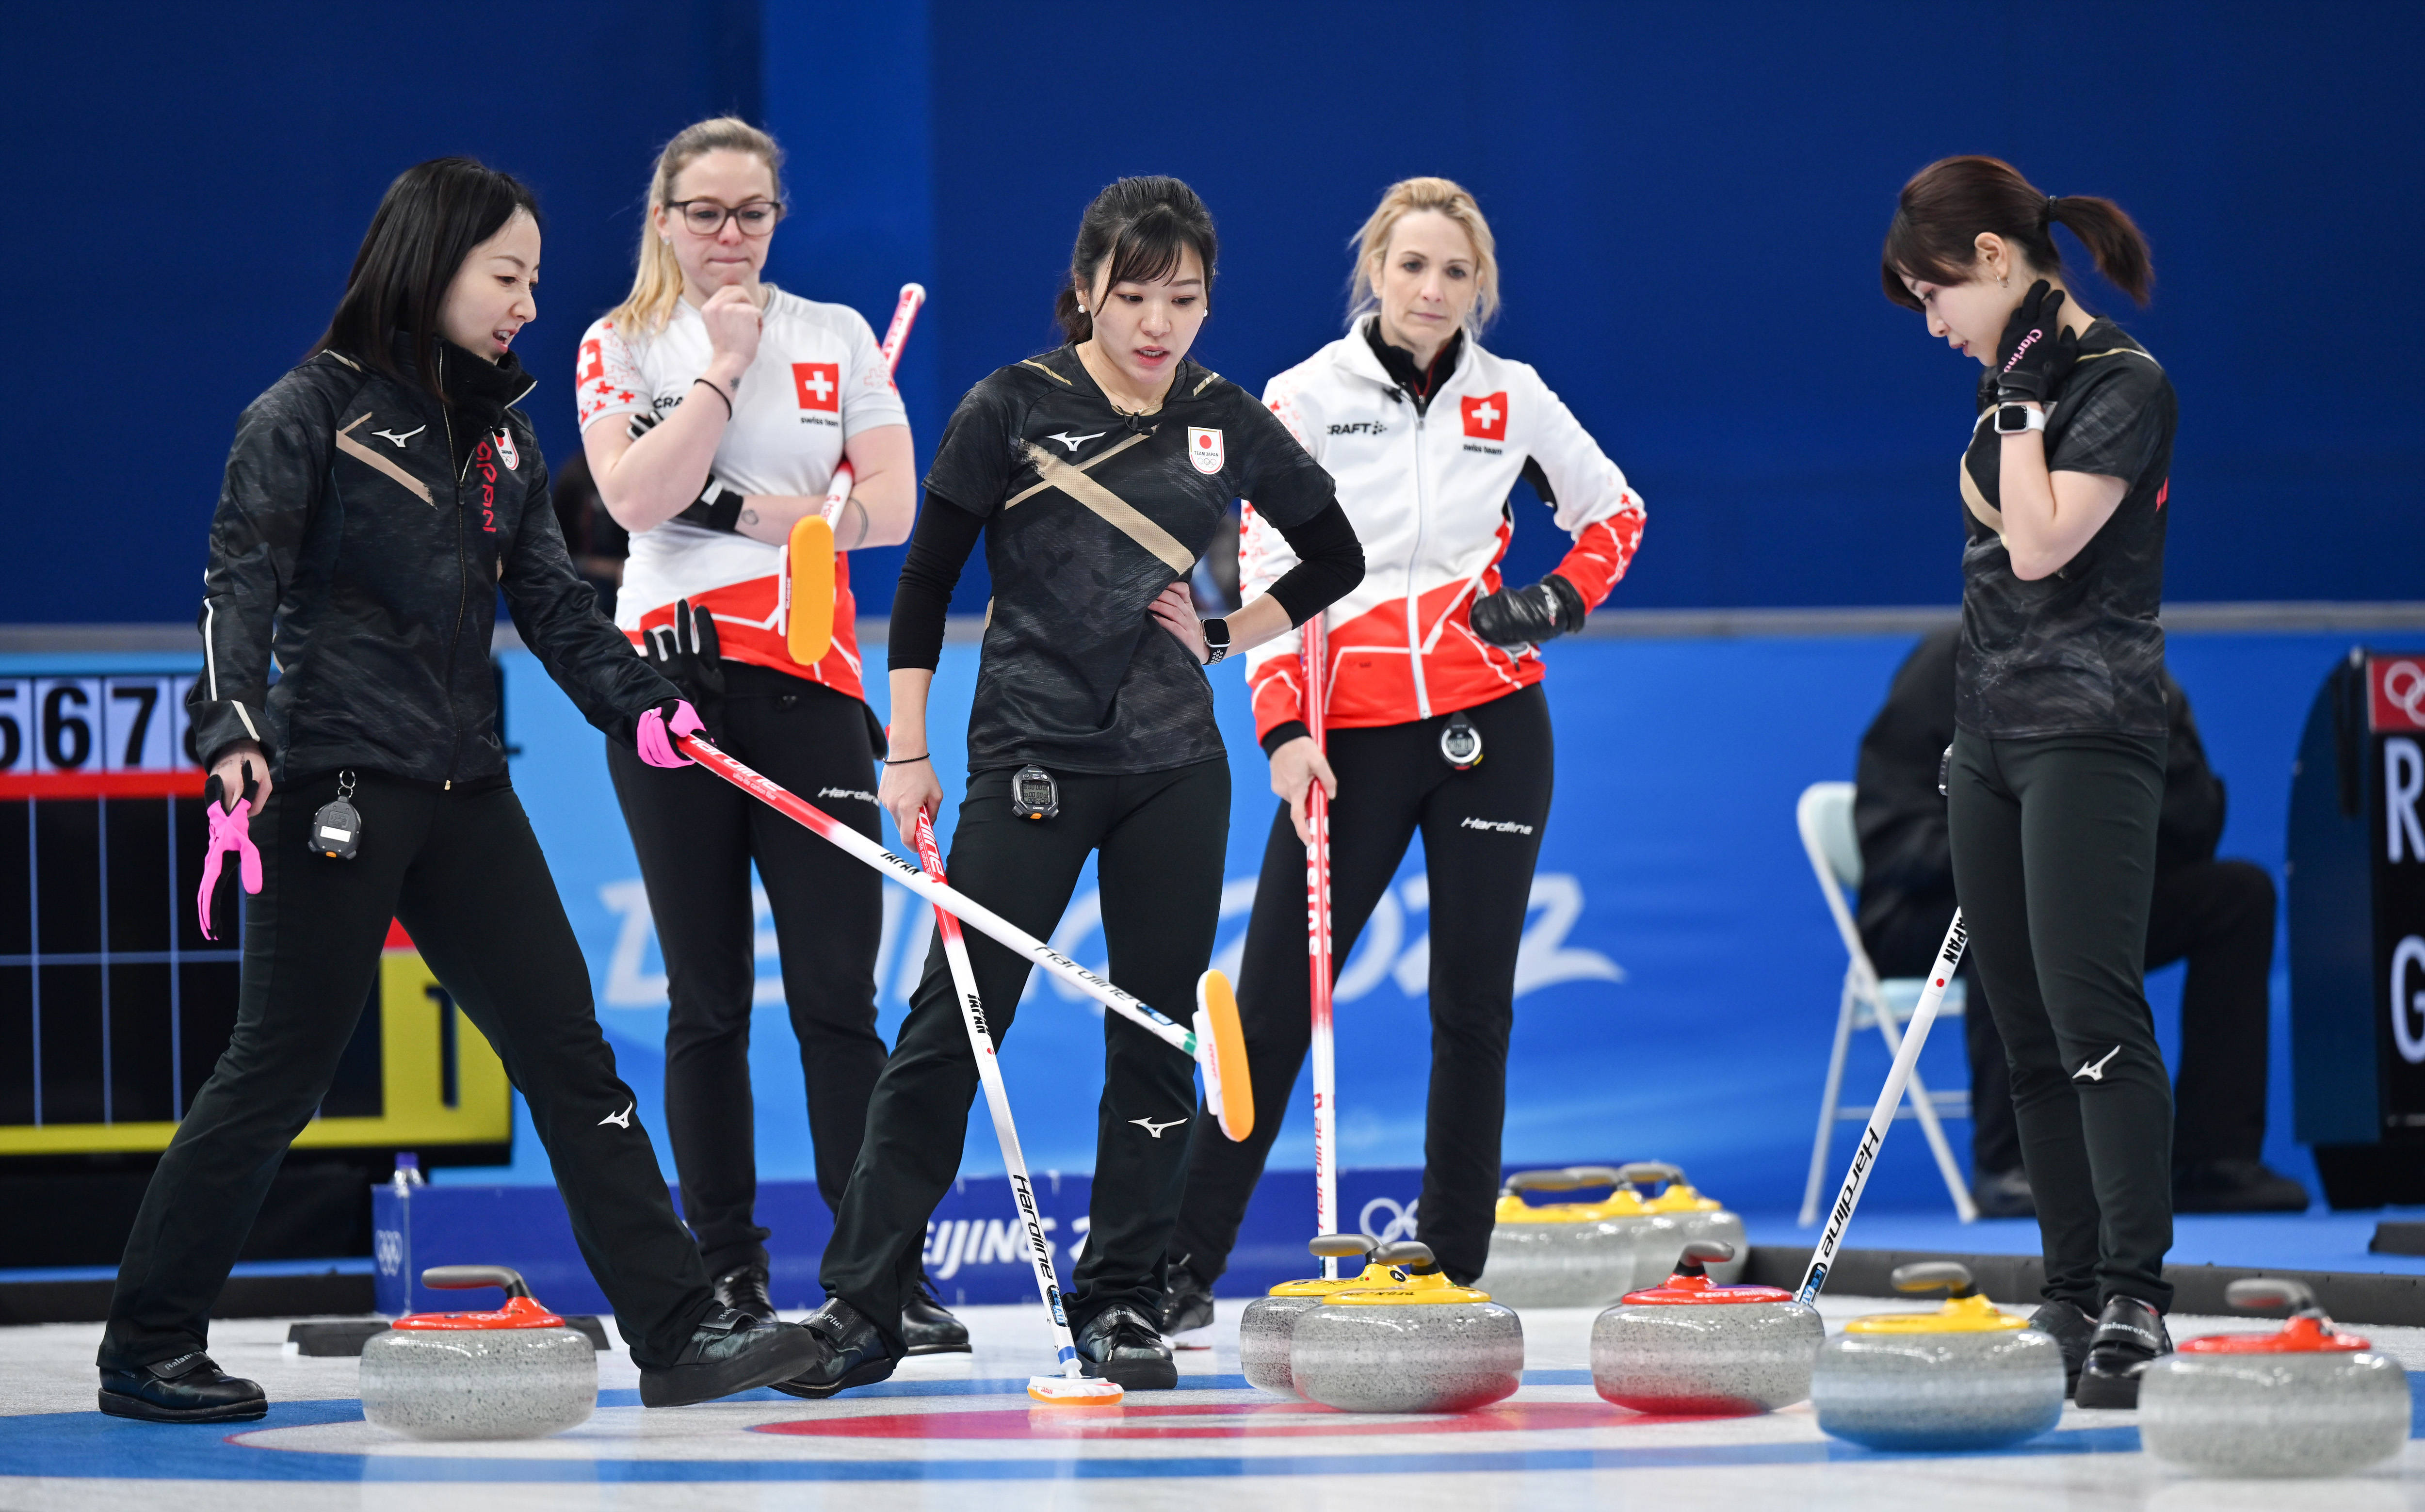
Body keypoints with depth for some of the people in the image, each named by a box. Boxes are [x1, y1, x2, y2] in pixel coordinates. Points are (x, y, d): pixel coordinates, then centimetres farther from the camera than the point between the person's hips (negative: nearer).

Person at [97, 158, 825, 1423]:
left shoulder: (502, 428, 15)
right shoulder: (311, 414, -5)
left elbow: (550, 597, 14)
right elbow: (241, 585, -13)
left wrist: (638, 703, -1)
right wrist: (233, 728, -27)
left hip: (462, 792, 7)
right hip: (335, 784, -7)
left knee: (566, 1050, 2)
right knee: (279, 1073, -3)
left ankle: (680, 1332, 2)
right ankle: (145, 1353, 9)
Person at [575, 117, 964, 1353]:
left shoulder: (839, 338, 9)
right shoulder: (620, 348, 6)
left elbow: (889, 508, -1)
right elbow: (636, 498, -11)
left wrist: (732, 507, -9)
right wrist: (723, 365, -7)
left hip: (809, 685, 0)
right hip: (670, 682, 0)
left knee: (836, 993, -6)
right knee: (707, 1000, 3)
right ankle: (726, 1275, 8)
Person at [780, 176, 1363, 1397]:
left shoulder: (1228, 425, 4)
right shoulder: (1013, 409, -5)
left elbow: (1336, 561, 16)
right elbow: (925, 582, -1)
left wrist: (1228, 636, 3)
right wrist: (907, 754, -4)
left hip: (1175, 768, 4)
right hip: (1032, 759, -4)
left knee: (1158, 1034, 4)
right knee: (953, 1021, -8)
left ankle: (1122, 1302, 13)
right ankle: (861, 1307, -6)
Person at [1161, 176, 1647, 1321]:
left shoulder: (1512, 399, 4)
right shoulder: (1306, 398, -1)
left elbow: (1613, 511, 19)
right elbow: (1264, 574, -4)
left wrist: (1561, 602, 1)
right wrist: (1284, 731, -14)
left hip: (1491, 728, 2)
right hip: (1355, 733, -2)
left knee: (1473, 1004, 3)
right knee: (1274, 1000, -6)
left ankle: (1454, 1274, 11)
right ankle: (1185, 1267, -2)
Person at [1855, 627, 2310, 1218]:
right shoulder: (1951, 665, -12)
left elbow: (2194, 835, -6)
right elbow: (1891, 837, -19)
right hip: (1929, 919, -5)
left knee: (2239, 893, -10)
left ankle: (2211, 1157, -14)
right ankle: (2007, 1164, -34)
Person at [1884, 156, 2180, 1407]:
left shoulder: (2121, 383, -11)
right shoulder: (2019, 381, 16)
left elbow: (2041, 545, -20)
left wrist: (2023, 403, -13)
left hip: (2088, 739, -9)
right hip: (1994, 741, 9)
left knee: (2090, 1009, -19)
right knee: (2029, 1032, 6)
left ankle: (2134, 1304, -23)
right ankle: (2072, 1302, 8)